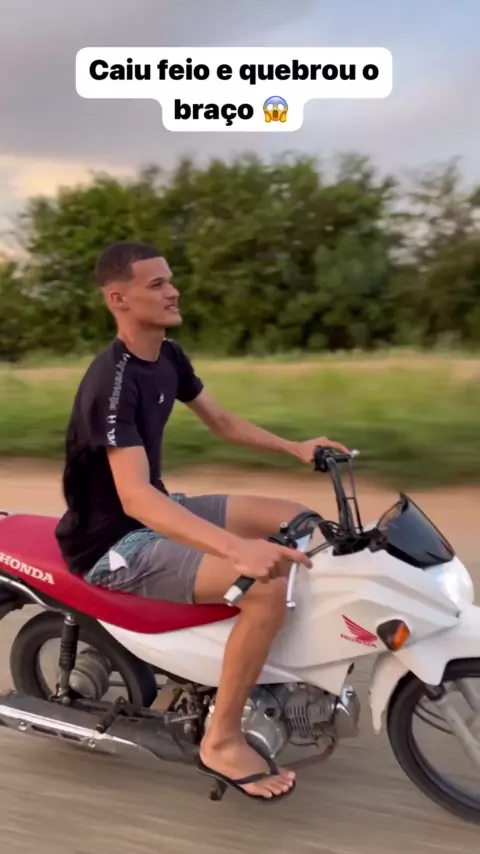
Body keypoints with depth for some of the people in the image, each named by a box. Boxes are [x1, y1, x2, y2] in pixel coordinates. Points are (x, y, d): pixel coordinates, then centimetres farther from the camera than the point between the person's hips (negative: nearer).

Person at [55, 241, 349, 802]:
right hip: (115, 542, -9)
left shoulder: (168, 357, 2)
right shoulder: (110, 384, -27)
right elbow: (135, 498, -38)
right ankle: (221, 741, -8)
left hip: (159, 513, 9)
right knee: (268, 582, -26)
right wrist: (238, 548, -48)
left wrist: (296, 448, 0)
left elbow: (223, 423, 14)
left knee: (298, 522, 4)